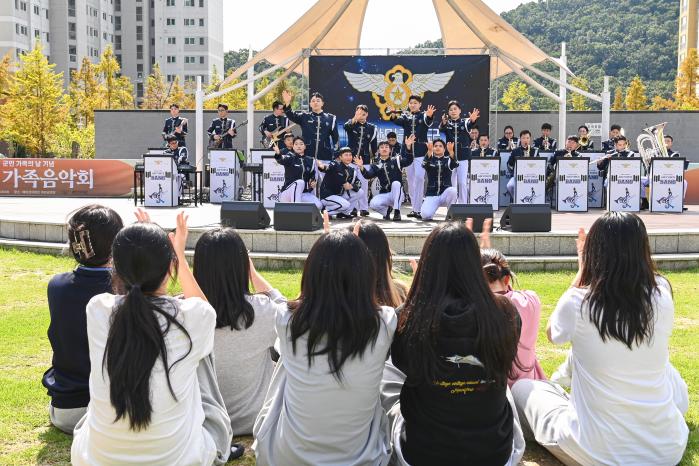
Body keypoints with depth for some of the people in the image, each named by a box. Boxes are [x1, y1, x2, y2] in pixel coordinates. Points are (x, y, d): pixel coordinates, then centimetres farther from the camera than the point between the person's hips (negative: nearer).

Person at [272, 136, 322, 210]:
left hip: (304, 194, 4)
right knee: (299, 182, -35)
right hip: (287, 194, -4)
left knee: (318, 205, -22)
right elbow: (282, 160, -28)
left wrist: (313, 182, -4)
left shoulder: (310, 161, 9)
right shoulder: (290, 157, -4)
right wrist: (278, 153, -52)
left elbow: (312, 176, 20)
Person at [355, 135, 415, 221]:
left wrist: (408, 146, -31)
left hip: (398, 194, -1)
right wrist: (361, 167, -28)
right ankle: (387, 210, 7)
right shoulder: (376, 165, 7)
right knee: (373, 204, -28)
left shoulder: (396, 160, 2)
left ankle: (397, 212, -26)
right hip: (384, 195, 1)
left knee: (396, 183, -34)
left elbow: (408, 161, -16)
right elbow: (368, 176, -9)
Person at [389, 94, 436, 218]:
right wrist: (393, 116, -35)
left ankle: (417, 208, -14)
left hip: (421, 151, -3)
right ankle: (415, 208, 14)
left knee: (419, 178, -12)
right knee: (410, 179, 6)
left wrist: (429, 115, -43)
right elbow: (399, 121, -11)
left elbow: (428, 122, -19)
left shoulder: (424, 115, 4)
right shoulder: (405, 116, 11)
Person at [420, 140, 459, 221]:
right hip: (431, 195, -1)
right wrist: (429, 151, -39)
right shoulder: (429, 160, 6)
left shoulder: (448, 160, 6)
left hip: (445, 194, 1)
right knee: (425, 215, -27)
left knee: (452, 190, -35)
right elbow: (424, 164, -19)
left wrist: (451, 151, -38)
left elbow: (455, 164, -18)